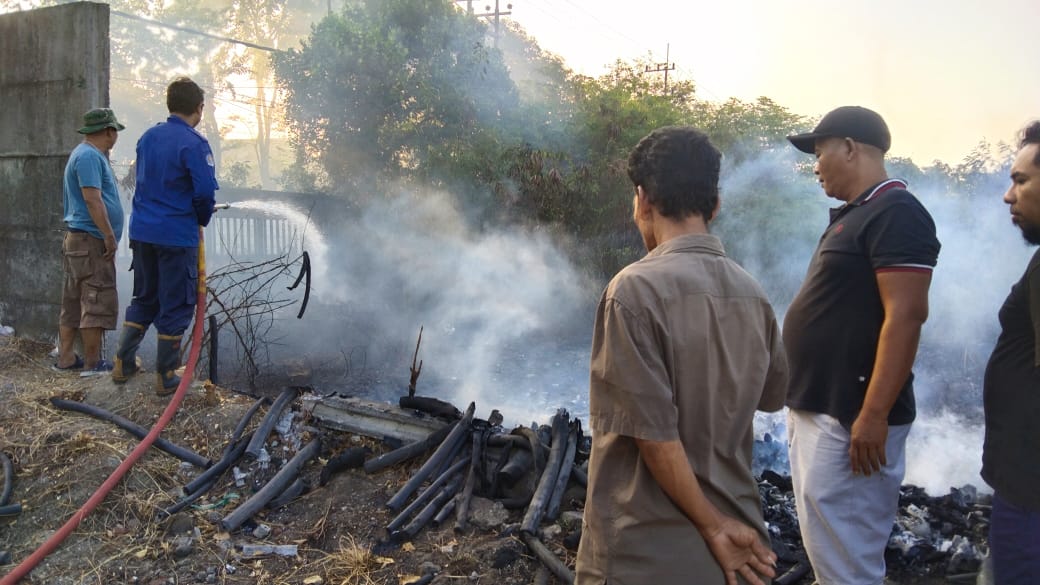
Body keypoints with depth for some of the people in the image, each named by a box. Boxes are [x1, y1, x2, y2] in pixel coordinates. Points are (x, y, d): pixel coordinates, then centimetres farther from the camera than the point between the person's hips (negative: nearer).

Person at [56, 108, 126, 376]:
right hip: (91, 241, -11)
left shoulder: (88, 154, 19)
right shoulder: (90, 156, -14)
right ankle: (92, 363, -3)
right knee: (97, 302, -7)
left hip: (77, 241, 11)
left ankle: (66, 357, 19)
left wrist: (107, 236, 21)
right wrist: (110, 236, -20)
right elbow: (92, 199, -22)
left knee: (73, 302, 12)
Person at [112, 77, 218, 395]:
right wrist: (201, 220, 1)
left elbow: (143, 181, 15)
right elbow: (205, 192, -19)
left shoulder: (148, 137, 8)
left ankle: (123, 364, 26)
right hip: (178, 235, -7)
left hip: (142, 232, 7)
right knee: (175, 306, 4)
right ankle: (166, 377, 11)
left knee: (143, 298, 21)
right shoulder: (194, 143, -14)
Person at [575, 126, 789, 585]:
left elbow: (654, 432, -20)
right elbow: (773, 395, 16)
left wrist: (713, 527, -10)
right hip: (736, 535, 6)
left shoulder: (636, 289, -18)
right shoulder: (752, 295, 0)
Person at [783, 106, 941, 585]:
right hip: (817, 409, 10)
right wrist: (803, 402, 18)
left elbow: (905, 316, -22)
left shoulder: (895, 214, -14)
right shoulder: (853, 216, 16)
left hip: (848, 420, -10)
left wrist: (873, 416, -25)